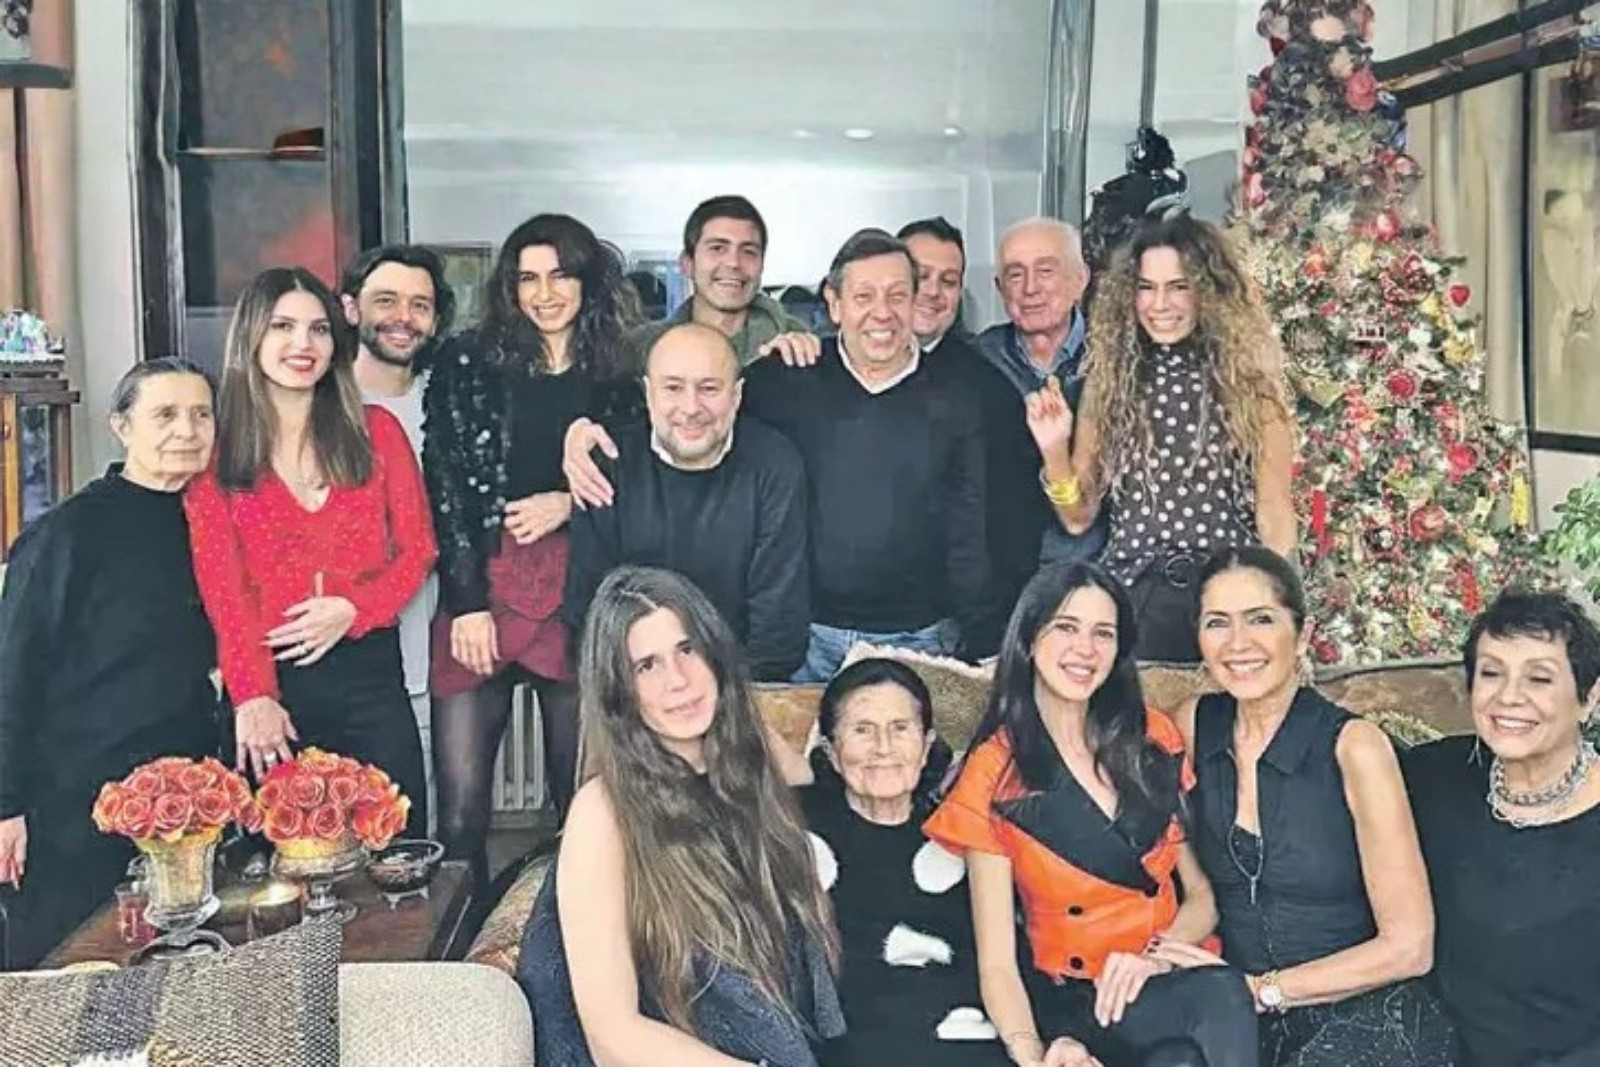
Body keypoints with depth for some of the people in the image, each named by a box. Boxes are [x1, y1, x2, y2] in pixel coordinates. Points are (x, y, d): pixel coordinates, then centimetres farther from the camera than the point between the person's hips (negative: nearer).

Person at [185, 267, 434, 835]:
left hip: (369, 667, 1)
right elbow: (220, 581, -3)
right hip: (266, 677, -1)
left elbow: (417, 548, 6)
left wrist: (353, 609, -12)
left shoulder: (375, 429, 8)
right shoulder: (215, 448, 3)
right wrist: (251, 693, -15)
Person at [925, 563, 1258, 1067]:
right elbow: (997, 965, -6)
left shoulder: (1155, 739, 9)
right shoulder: (994, 774, -1)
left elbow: (1204, 895, 11)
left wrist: (1157, 954, -11)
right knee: (1220, 998, -33)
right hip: (1073, 1004, -2)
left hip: (1169, 982, 3)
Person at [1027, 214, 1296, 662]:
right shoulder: (1109, 381, 5)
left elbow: (1274, 513, 4)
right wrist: (1054, 451, -8)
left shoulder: (1250, 383, 0)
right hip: (1132, 598, 1)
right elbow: (1078, 517, 8)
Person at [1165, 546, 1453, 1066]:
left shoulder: (1353, 746, -12)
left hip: (1364, 1022, -3)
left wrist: (1261, 989, -11)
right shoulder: (1194, 724, 1)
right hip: (1246, 1024, 3)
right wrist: (1156, 954, -10)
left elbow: (1408, 947, -11)